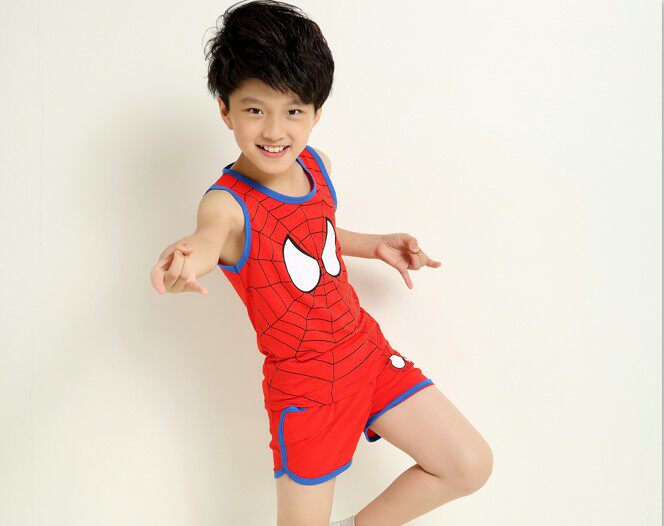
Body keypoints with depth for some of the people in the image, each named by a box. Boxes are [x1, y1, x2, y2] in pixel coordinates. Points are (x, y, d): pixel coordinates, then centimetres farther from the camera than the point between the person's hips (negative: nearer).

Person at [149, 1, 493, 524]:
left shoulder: (317, 165, -1)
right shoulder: (228, 201, -21)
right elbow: (214, 232, -47)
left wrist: (375, 245, 11)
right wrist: (189, 257, -68)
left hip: (367, 348, 6)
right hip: (304, 383, -6)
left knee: (471, 467, 8)